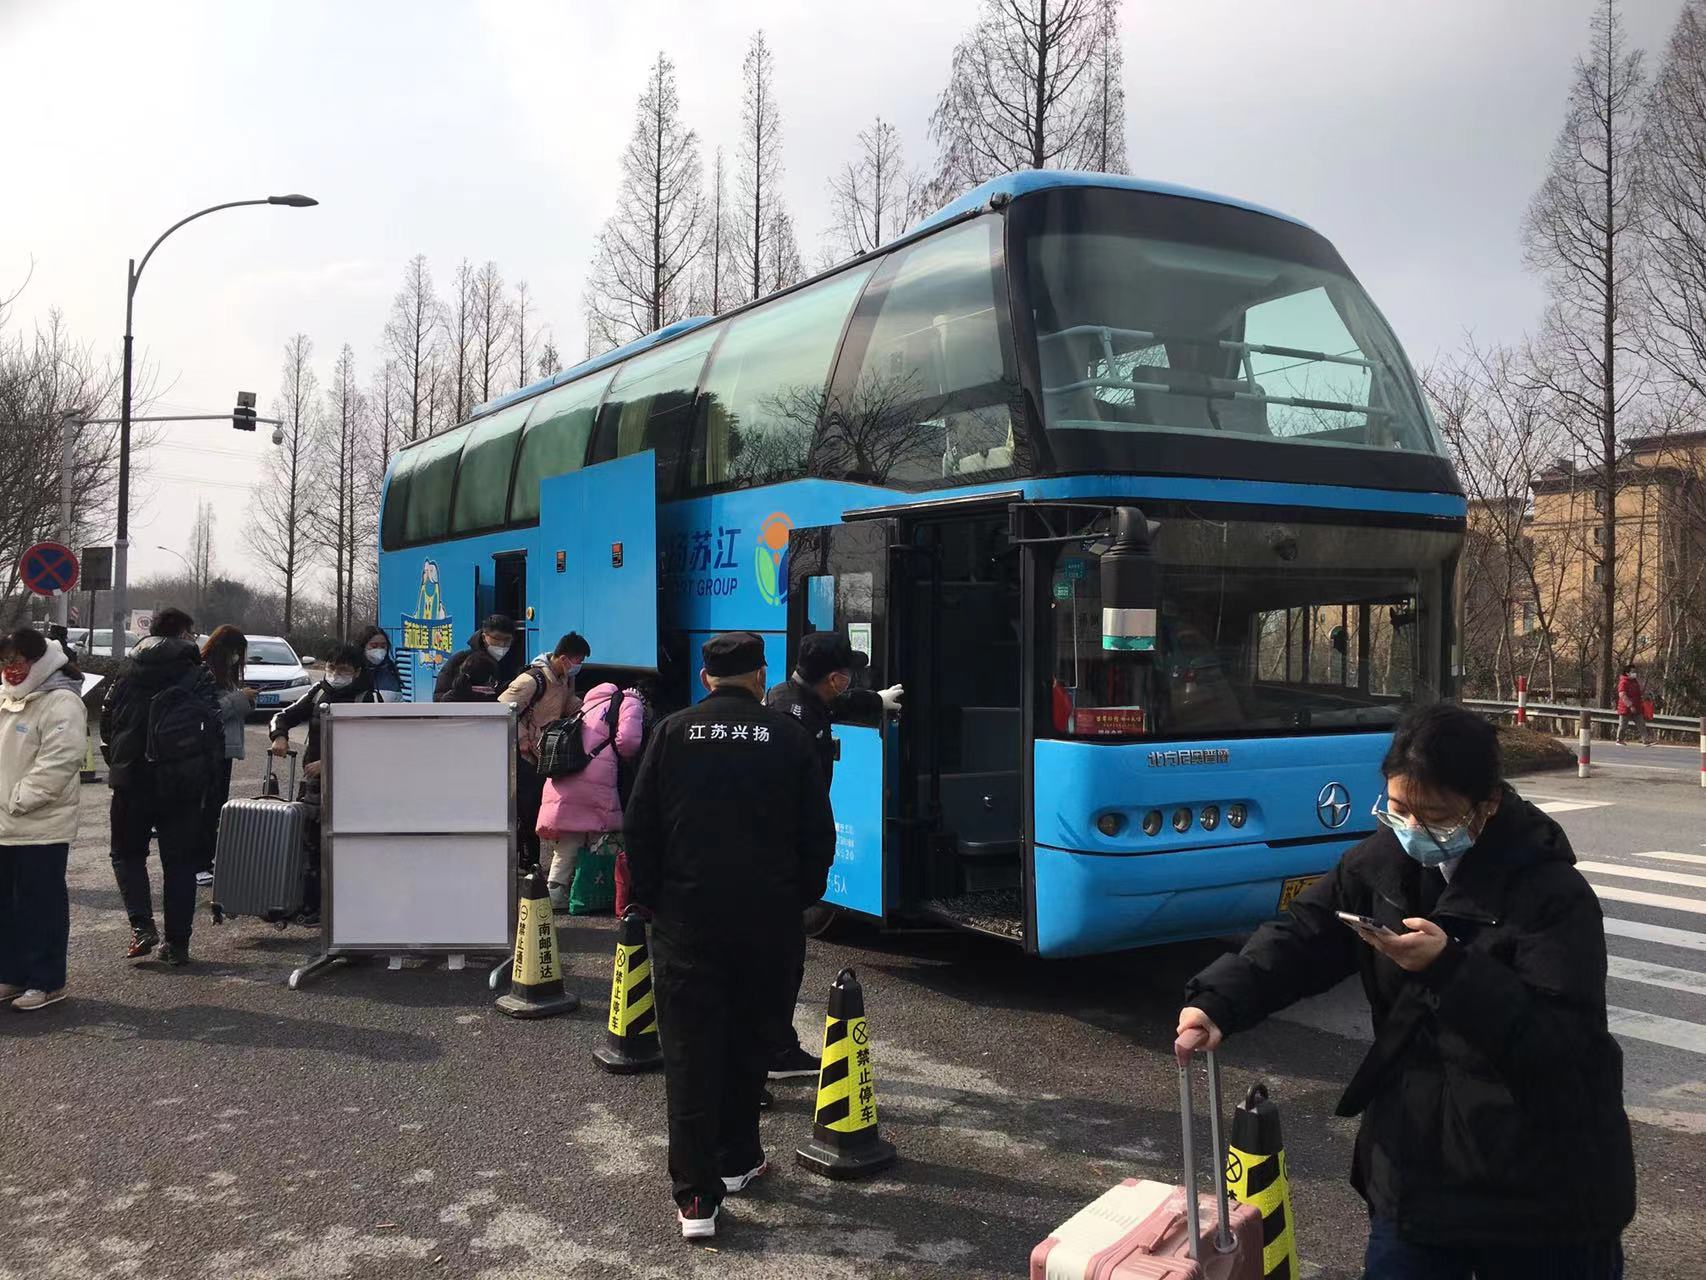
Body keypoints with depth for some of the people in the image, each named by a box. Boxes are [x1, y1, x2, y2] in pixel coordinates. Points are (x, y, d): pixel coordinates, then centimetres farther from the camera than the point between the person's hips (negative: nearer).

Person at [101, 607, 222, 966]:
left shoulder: (127, 671, 2)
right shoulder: (199, 675, -4)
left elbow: (106, 723, 7)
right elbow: (214, 730, -7)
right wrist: (206, 775, 3)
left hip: (131, 779, 1)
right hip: (182, 784, -1)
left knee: (127, 854, 17)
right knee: (180, 863, 7)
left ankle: (142, 925, -2)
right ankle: (177, 944, 8)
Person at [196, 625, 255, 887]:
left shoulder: (225, 673, 19)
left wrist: (246, 701, 6)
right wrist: (240, 699, -14)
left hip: (224, 749, 9)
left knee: (218, 807, 10)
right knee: (206, 807, -8)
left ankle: (210, 860, 15)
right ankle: (199, 866, -4)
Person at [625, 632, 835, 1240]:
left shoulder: (672, 733, 0)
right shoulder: (788, 736, 0)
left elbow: (639, 828, 1)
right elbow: (818, 832, 2)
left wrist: (648, 897, 10)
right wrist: (801, 898, 14)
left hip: (686, 916, -1)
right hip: (767, 917, 1)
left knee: (690, 1051, 2)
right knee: (745, 1040, 18)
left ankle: (697, 1195, 0)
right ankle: (737, 1159, 31)